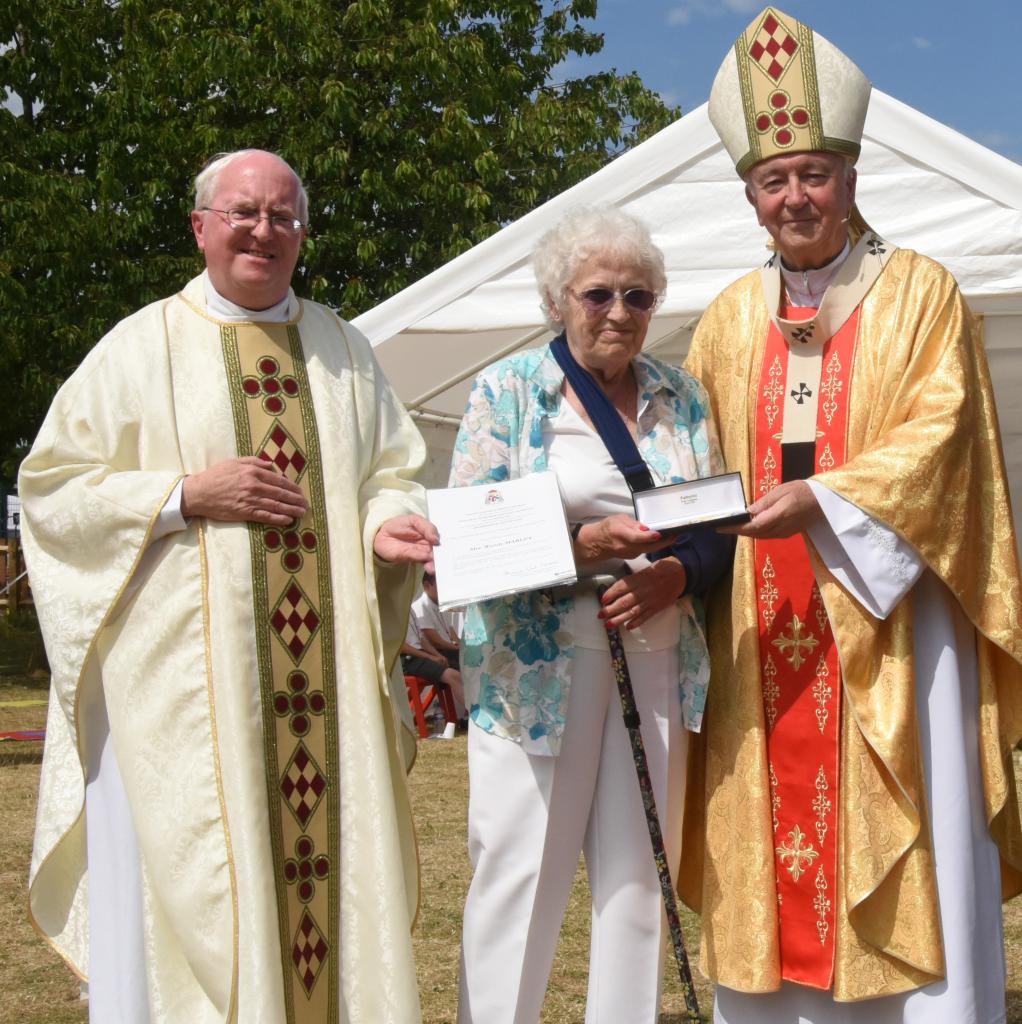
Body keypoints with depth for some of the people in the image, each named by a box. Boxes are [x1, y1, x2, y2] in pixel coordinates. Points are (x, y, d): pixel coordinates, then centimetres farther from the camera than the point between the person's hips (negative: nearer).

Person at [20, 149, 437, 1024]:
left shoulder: (342, 348, 15)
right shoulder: (142, 346, 4)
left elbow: (393, 472, 16)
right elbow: (51, 488, 1)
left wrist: (388, 523, -7)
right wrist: (186, 495, -11)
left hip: (322, 675, 3)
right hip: (181, 677, -3)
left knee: (326, 868, 5)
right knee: (189, 892, -4)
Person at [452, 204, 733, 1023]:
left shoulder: (681, 398, 12)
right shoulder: (508, 390, 1)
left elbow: (718, 527, 11)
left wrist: (674, 575, -10)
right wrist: (587, 544, -21)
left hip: (658, 662, 4)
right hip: (536, 667, -3)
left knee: (643, 871, 6)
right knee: (521, 870, -2)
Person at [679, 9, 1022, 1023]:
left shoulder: (920, 293, 1)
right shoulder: (729, 319, 14)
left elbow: (940, 433, -10)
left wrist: (823, 500, -22)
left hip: (886, 615, -4)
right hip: (763, 626, 4)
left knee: (911, 849, -4)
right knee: (771, 838, 6)